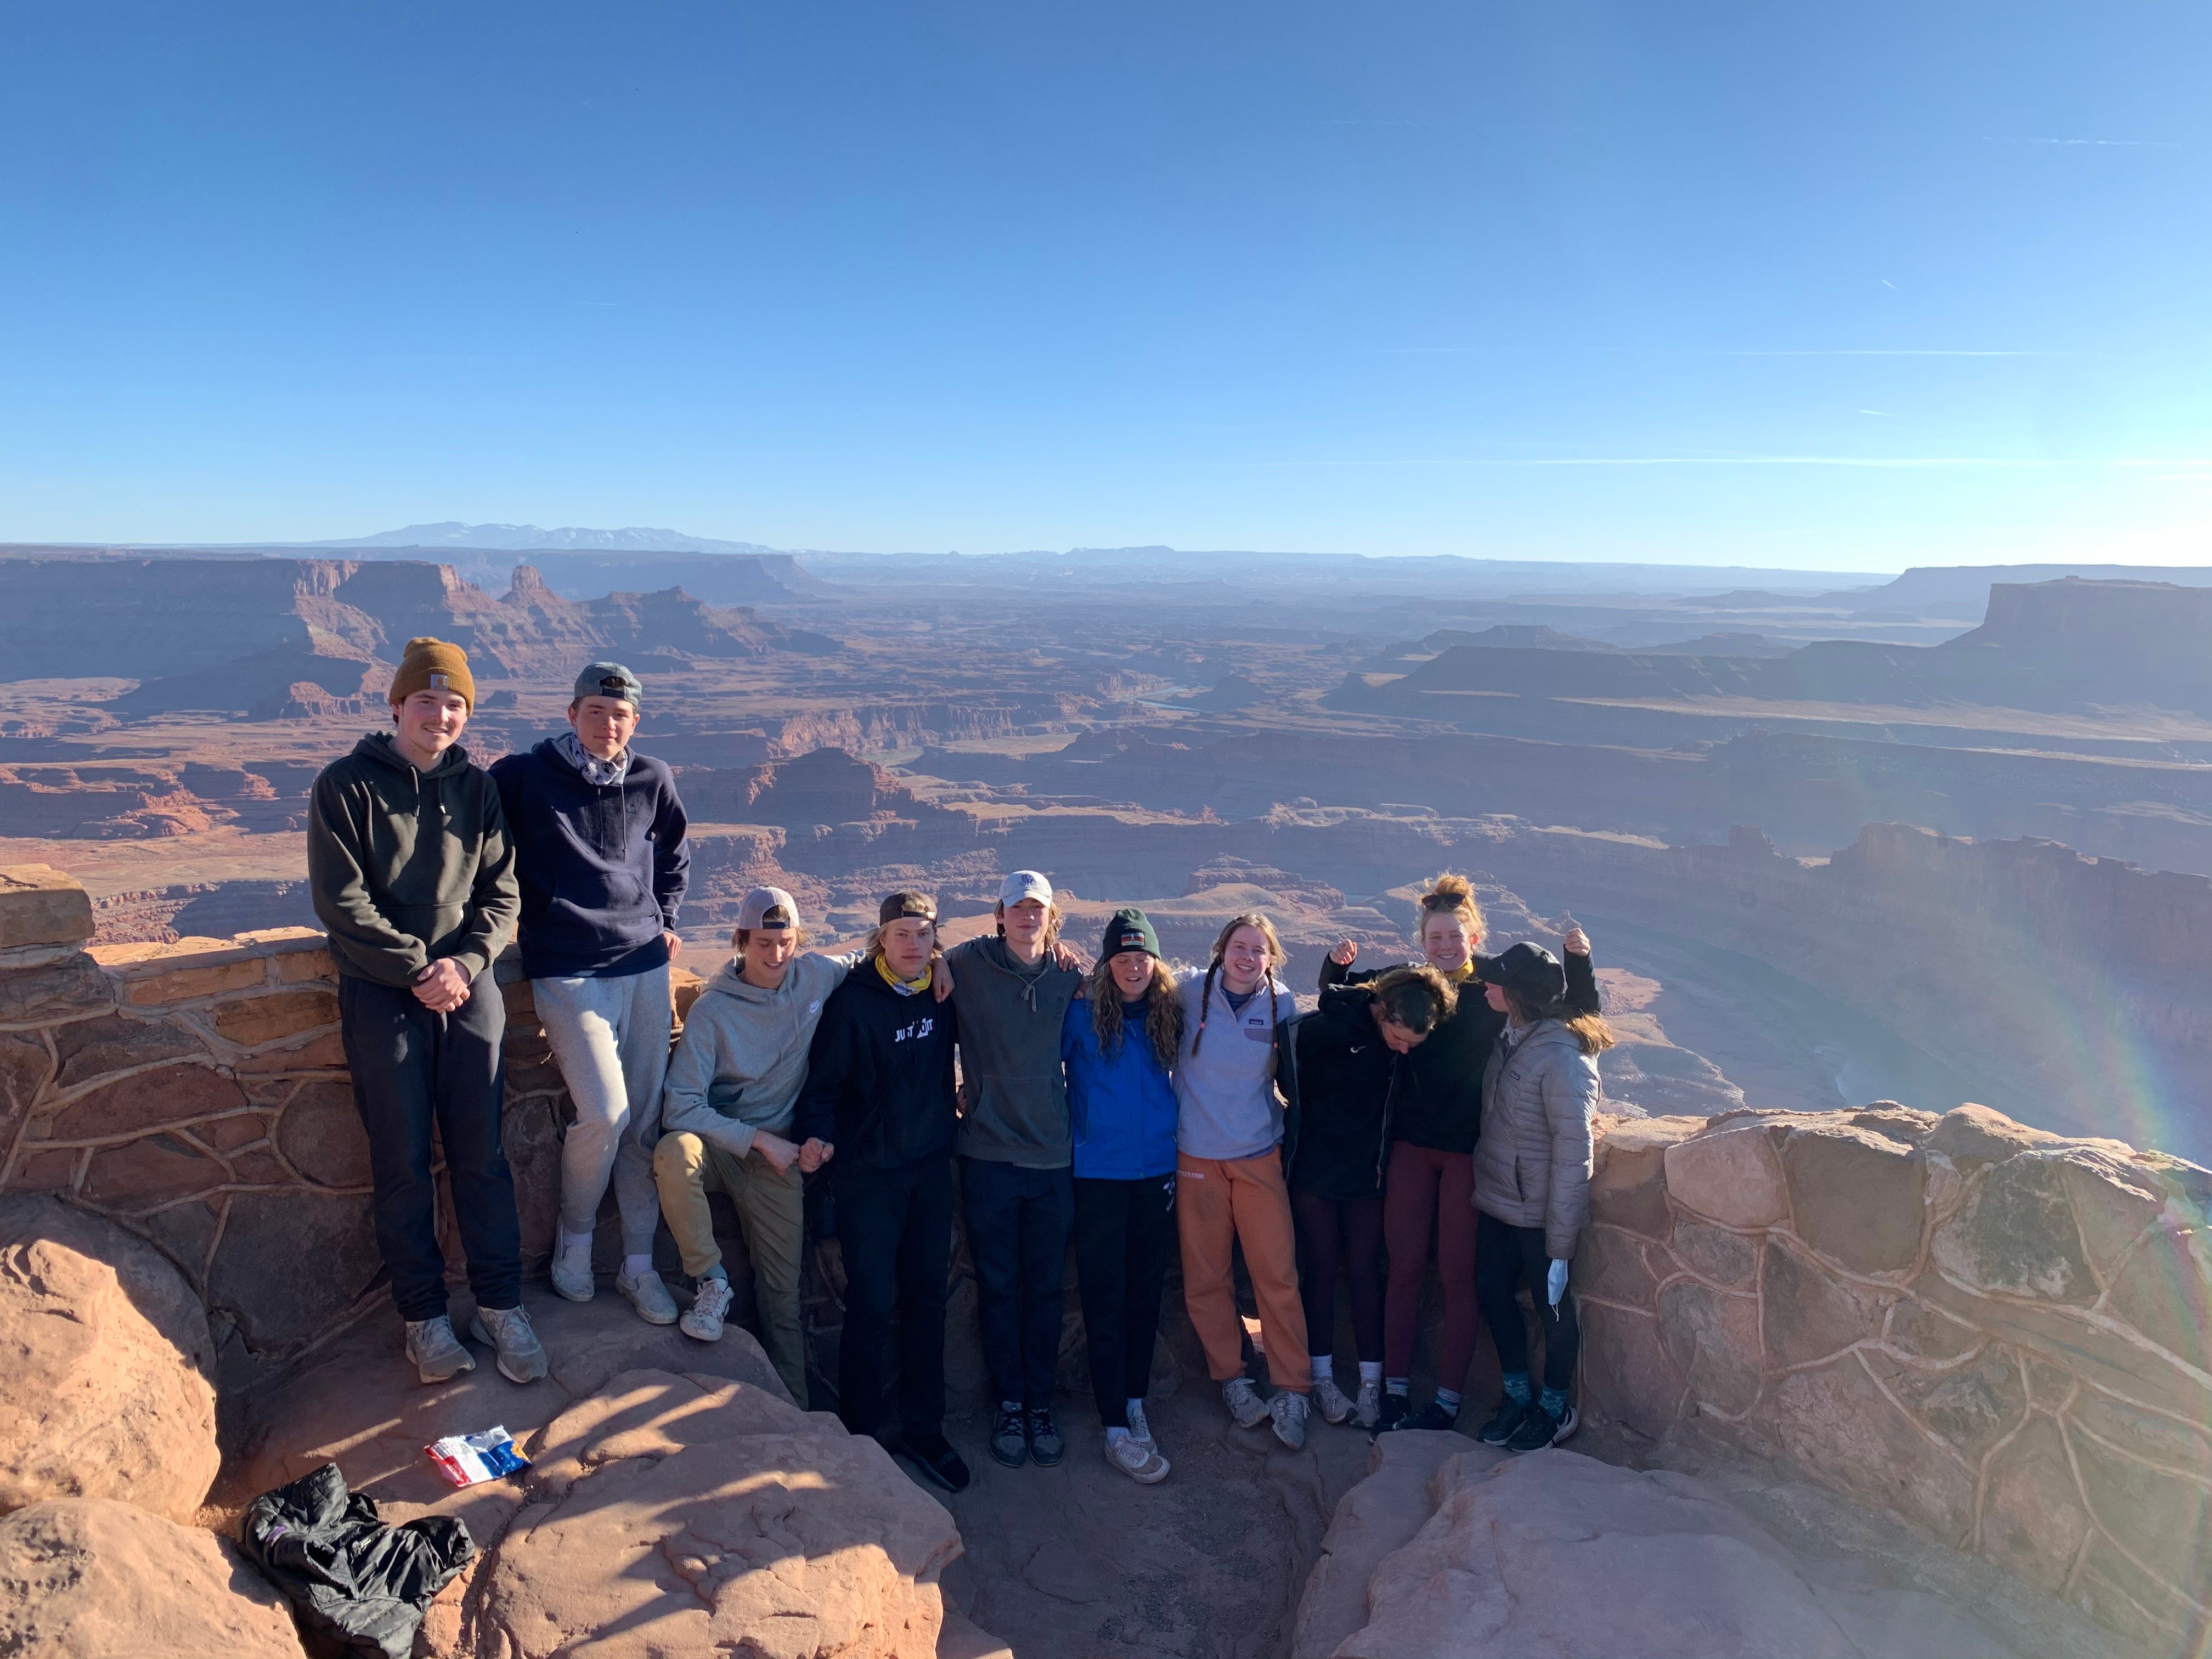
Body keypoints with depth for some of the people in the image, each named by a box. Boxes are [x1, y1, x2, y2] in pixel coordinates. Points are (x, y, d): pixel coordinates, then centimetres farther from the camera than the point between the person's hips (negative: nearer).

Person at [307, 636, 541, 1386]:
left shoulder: (476, 788, 7)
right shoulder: (347, 786, -3)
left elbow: (500, 893, 6)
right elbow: (342, 902, -9)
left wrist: (465, 963, -10)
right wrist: (418, 970, -13)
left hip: (469, 988, 3)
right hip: (382, 995, -2)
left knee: (483, 1154, 5)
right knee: (403, 1165, 5)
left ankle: (500, 1305, 16)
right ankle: (425, 1316, 17)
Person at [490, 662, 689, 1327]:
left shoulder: (653, 779, 6)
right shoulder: (524, 777, -4)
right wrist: (525, 913, 1)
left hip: (645, 966, 4)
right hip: (568, 971, -4)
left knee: (645, 1119, 6)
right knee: (604, 1114, -14)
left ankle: (639, 1264, 18)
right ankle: (574, 1237, 14)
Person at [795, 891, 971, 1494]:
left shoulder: (945, 993, 0)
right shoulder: (853, 999, -13)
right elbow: (823, 1081, -10)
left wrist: (959, 1106, 10)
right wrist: (818, 1135, -26)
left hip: (932, 1166, 5)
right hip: (868, 1170, -4)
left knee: (927, 1297, 11)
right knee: (873, 1302, -1)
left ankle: (923, 1429, 25)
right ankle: (861, 1433, 17)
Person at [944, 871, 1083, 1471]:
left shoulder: (1069, 977, 3)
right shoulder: (967, 965, -5)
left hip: (1053, 1155, 2)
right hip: (989, 1154, -1)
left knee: (1045, 1286, 10)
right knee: (997, 1285, 8)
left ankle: (1040, 1403, 24)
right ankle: (1009, 1404, 23)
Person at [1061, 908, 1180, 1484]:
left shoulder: (1170, 1014, 3)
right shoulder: (1081, 1014, -7)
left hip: (1157, 1173, 3)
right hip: (1099, 1174, -3)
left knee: (1146, 1290, 11)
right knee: (1105, 1297, 0)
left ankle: (1135, 1399, 26)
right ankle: (1117, 1425, 6)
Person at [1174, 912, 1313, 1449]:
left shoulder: (1281, 1003, -1)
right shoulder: (1189, 991, -6)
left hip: (1260, 1154, 1)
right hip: (1197, 1155, 0)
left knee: (1278, 1275, -1)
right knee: (1206, 1278, 7)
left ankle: (1291, 1391, 12)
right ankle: (1231, 1379, 24)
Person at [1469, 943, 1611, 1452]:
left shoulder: (1561, 1057, -23)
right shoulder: (1508, 1038, 0)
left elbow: (1573, 1154, -22)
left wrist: (1560, 1243, -19)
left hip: (1539, 1214, -7)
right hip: (1495, 1204, 7)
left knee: (1552, 1306, 12)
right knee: (1493, 1294, 16)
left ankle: (1555, 1409, 33)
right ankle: (1517, 1394, 37)